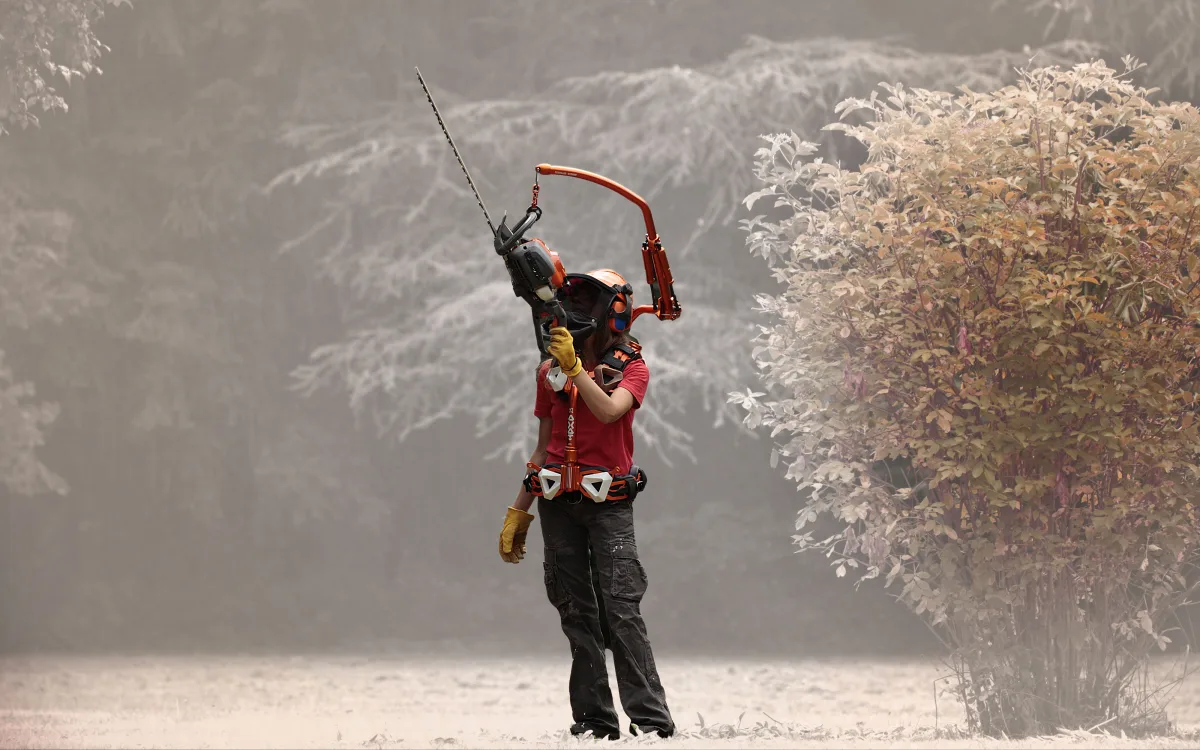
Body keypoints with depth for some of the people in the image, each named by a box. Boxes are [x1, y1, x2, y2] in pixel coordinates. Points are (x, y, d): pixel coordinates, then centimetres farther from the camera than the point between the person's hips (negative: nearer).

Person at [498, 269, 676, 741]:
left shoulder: (631, 368, 3)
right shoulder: (551, 370, 14)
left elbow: (609, 410, -19)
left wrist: (574, 367, -23)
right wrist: (518, 512, 15)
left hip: (608, 501, -4)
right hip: (558, 502, 4)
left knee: (621, 609, -12)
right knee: (577, 612, 2)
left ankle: (651, 719, -13)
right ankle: (594, 720, 5)